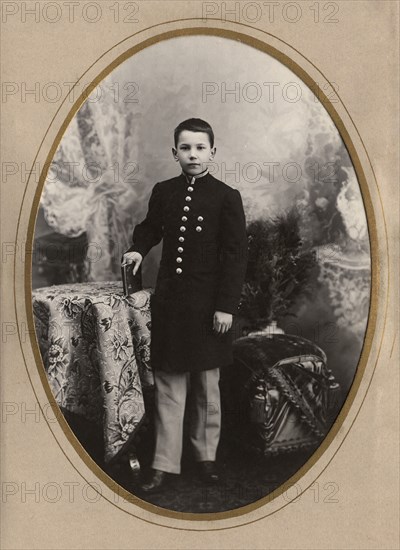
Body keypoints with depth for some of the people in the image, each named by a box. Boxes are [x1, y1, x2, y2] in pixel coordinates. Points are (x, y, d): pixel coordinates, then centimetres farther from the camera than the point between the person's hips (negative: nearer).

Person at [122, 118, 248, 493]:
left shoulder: (226, 197, -5)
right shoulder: (163, 192, 5)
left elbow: (236, 255, -7)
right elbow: (150, 228, 24)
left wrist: (226, 306, -12)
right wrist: (138, 249, 2)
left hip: (208, 304, -2)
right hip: (168, 300, 3)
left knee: (207, 386, 11)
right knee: (168, 385, 5)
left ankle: (206, 456, 26)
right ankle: (164, 465, 12)